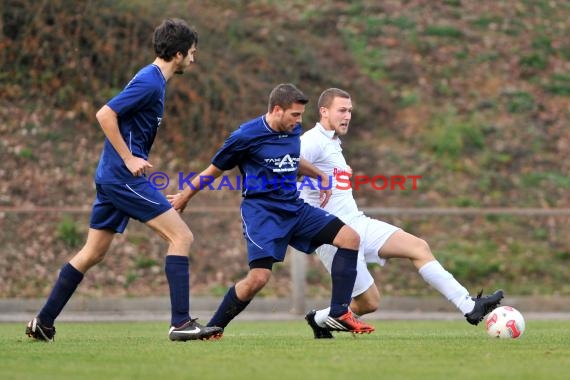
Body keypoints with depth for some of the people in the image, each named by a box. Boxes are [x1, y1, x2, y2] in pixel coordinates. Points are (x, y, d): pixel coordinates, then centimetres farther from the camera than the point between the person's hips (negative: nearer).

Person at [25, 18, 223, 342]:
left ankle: (43, 323, 16)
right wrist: (129, 158, -18)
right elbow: (105, 115, -20)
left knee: (93, 253, 13)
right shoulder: (150, 82, -14)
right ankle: (181, 323, -13)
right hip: (125, 178, -10)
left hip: (112, 178, 10)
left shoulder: (153, 80, 16)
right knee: (181, 236, -10)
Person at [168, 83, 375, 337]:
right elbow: (214, 170, 0)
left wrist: (320, 176, 35)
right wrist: (184, 197, 9)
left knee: (350, 238, -6)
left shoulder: (293, 131, 7)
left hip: (294, 208, 7)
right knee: (259, 277, -21)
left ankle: (338, 314, -4)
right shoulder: (246, 136, -13)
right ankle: (212, 329, -1)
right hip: (261, 210, -7)